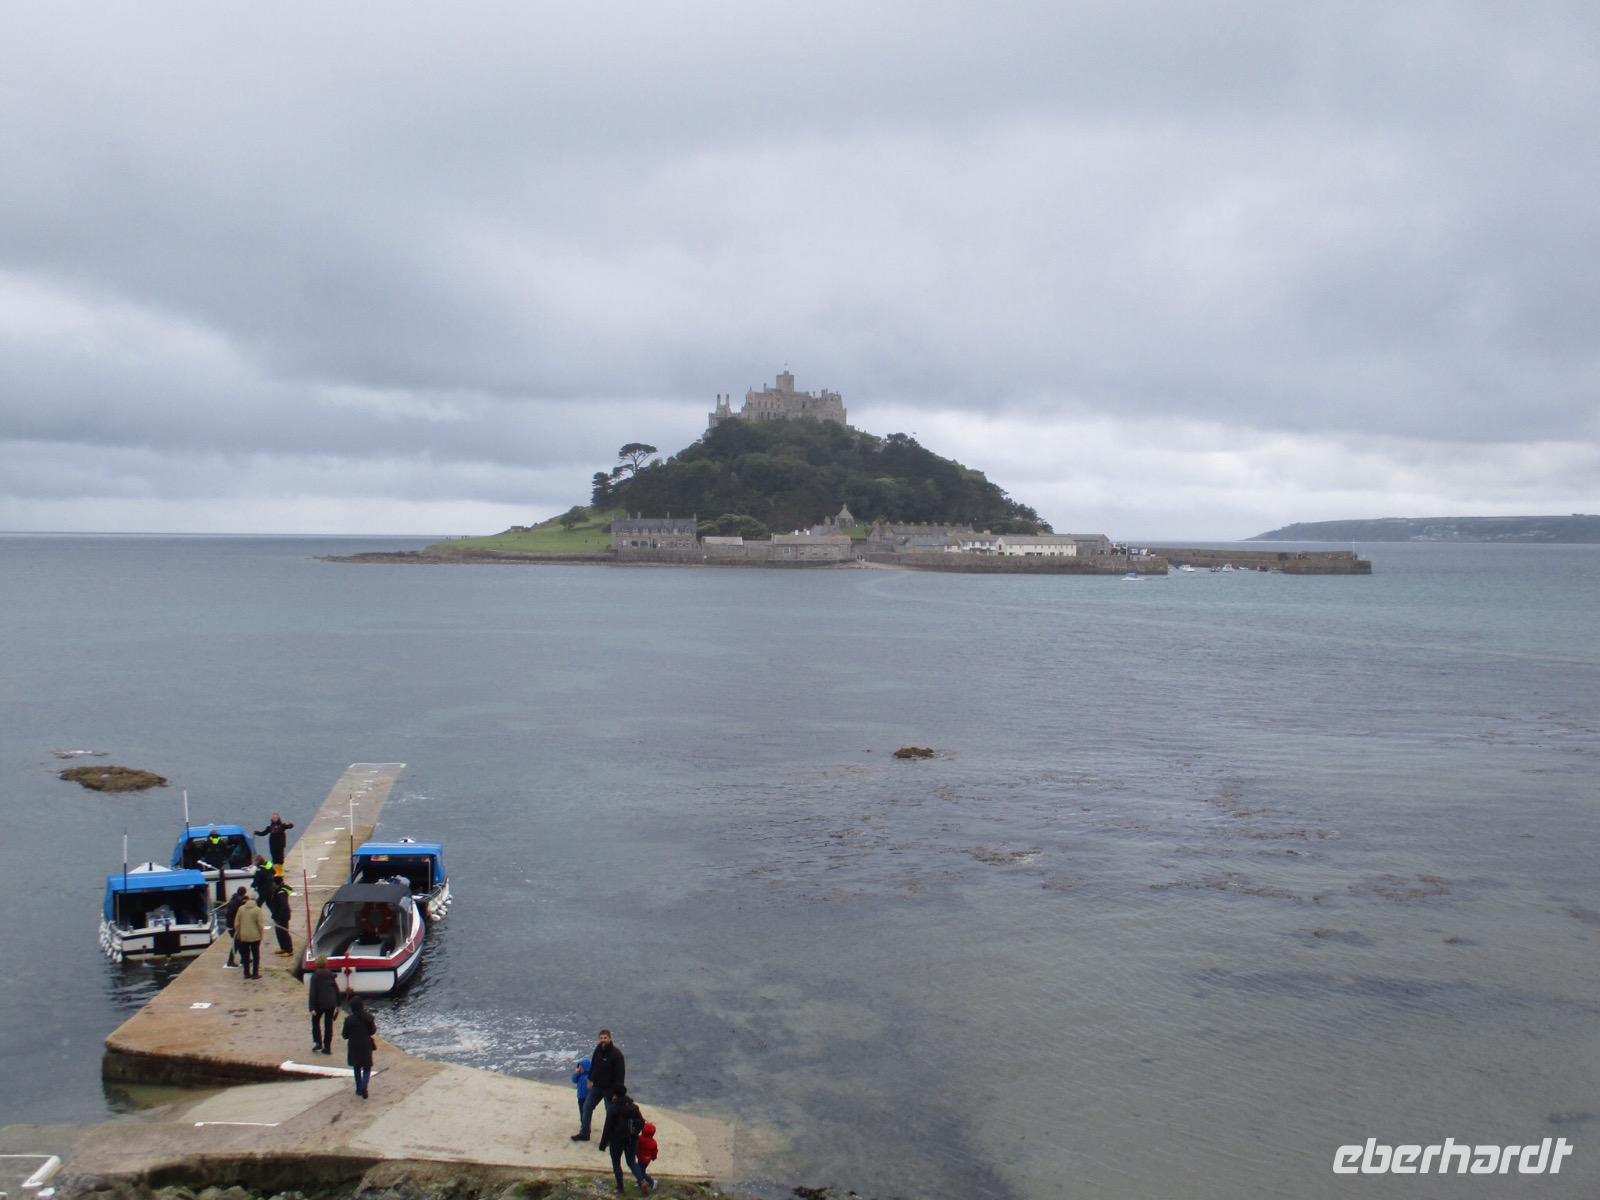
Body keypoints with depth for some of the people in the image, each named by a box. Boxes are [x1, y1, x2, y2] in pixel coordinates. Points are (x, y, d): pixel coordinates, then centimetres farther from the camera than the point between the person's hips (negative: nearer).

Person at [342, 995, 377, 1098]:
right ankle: (364, 1086, -10)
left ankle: (359, 1089, 23)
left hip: (354, 1048, 0)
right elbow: (372, 1031, -2)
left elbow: (345, 1035, -8)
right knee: (367, 1068, 12)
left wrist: (342, 1033, 13)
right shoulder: (369, 1017, -11)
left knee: (357, 1068, 19)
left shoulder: (349, 1020, -15)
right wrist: (375, 1026, 18)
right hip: (366, 1047, 0)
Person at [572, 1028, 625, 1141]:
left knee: (610, 1113, 6)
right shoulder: (598, 1050, -2)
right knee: (587, 1107, 11)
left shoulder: (616, 1054, -22)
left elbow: (620, 1073, -20)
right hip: (597, 1086, 7)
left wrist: (617, 1090, -21)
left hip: (610, 1089, -7)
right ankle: (584, 1133, 25)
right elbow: (593, 1065, 14)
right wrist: (591, 1080, 13)